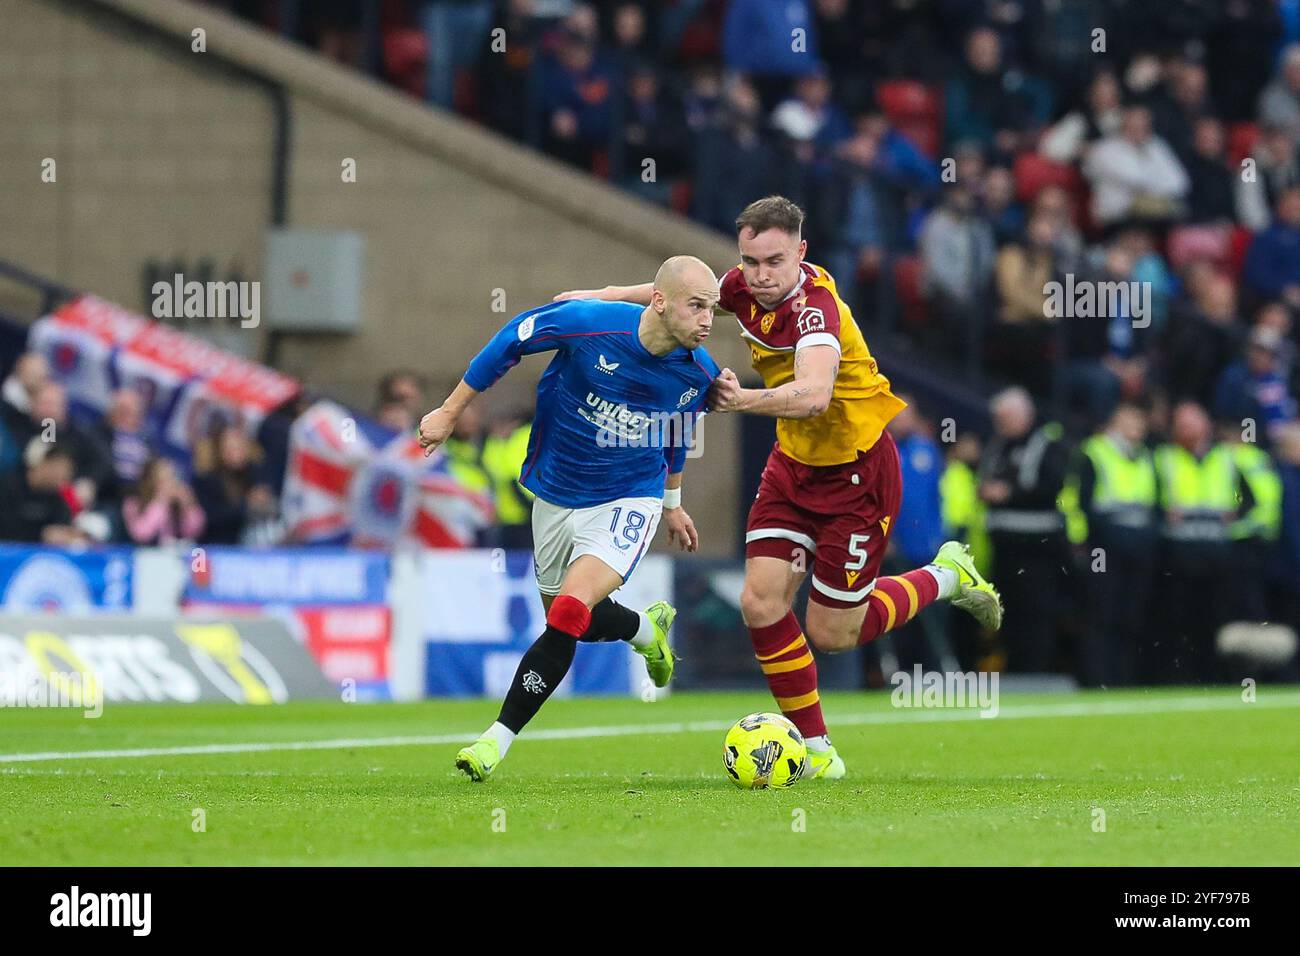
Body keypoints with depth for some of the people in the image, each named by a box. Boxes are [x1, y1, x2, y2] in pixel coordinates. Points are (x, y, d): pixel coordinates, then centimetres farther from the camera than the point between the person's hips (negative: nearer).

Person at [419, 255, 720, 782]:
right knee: (569, 620, 15)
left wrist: (672, 503, 24)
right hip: (557, 495, 1)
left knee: (569, 614, -20)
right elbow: (512, 339, -7)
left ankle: (499, 738, -9)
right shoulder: (589, 323, -24)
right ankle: (646, 628, 49)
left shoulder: (698, 372, -13)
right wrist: (451, 411, -2)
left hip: (628, 500, -1)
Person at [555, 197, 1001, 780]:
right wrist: (606, 295, 19)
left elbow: (813, 395, -50)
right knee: (762, 604, -7)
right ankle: (816, 748, 6)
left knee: (831, 634, 2)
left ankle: (945, 578, 27)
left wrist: (746, 400, -63)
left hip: (856, 473, -7)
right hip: (793, 463, 7)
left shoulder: (815, 307, -31)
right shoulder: (747, 288, -8)